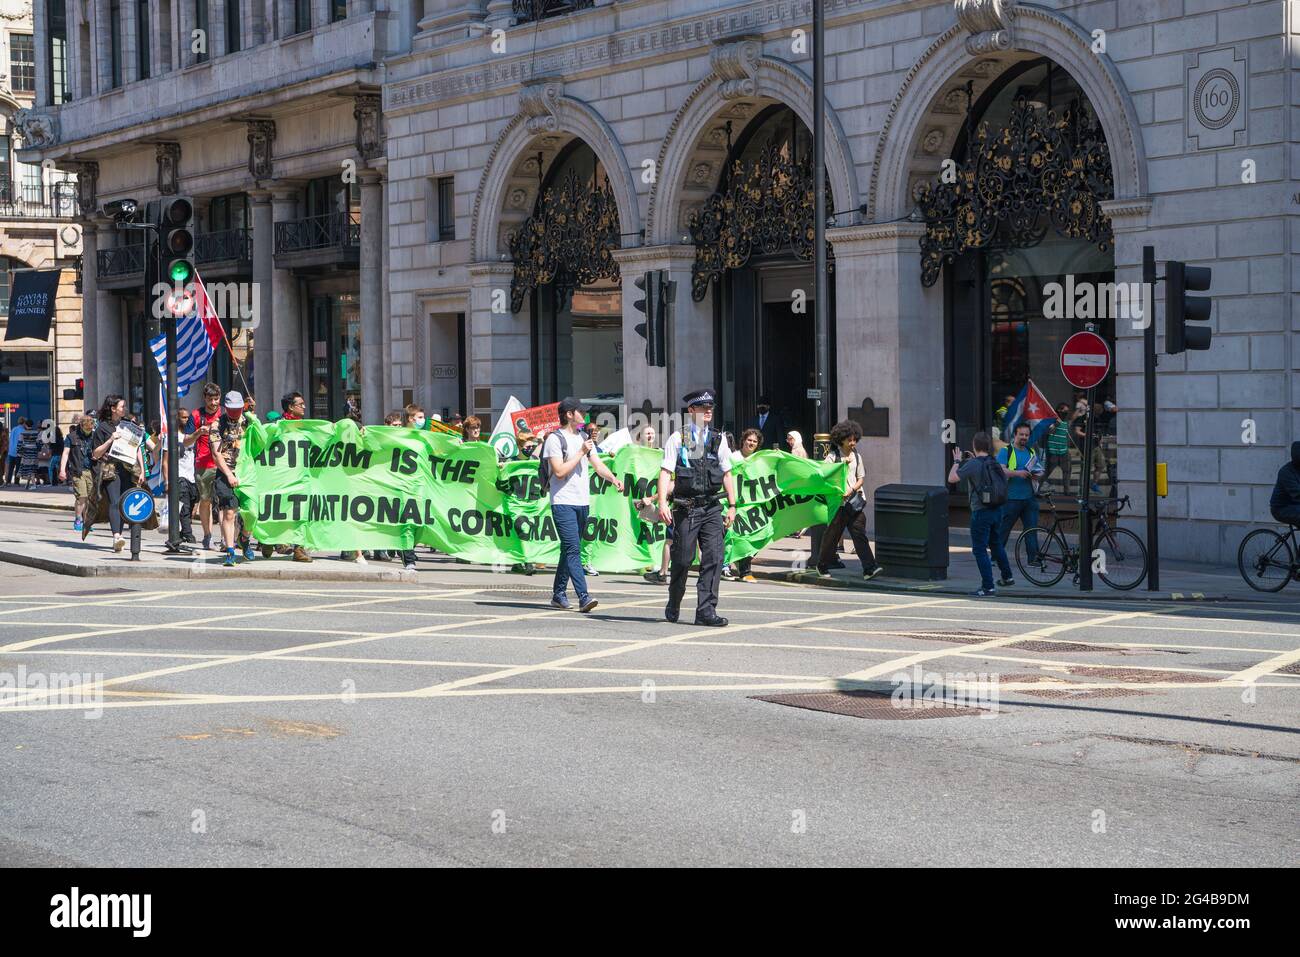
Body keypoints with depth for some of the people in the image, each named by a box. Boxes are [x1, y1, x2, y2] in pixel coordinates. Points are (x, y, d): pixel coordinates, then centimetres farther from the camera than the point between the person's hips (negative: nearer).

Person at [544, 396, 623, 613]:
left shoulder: (584, 438, 17)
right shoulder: (555, 439, -6)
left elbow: (597, 464, 13)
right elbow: (560, 471, -14)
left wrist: (613, 478, -5)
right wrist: (581, 453, -11)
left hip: (582, 502, 8)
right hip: (563, 503, -8)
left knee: (569, 550, 11)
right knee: (573, 549, -14)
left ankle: (558, 594, 19)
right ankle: (583, 597, -22)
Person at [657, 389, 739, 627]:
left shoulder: (718, 439, 12)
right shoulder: (677, 439, 0)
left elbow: (726, 473, 17)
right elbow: (666, 472, -5)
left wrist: (732, 505, 12)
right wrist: (662, 502, -17)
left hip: (712, 508, 3)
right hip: (686, 508, -3)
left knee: (714, 557, -9)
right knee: (682, 560, 1)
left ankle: (706, 610, -7)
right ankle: (673, 607, 23)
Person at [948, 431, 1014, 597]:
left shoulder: (973, 464, -16)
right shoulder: (994, 462, 6)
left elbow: (952, 479, -19)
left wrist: (957, 462, -3)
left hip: (981, 512, -7)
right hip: (997, 509, 7)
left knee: (979, 549, -1)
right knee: (996, 544, 25)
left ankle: (988, 587, -4)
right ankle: (1007, 577, 35)